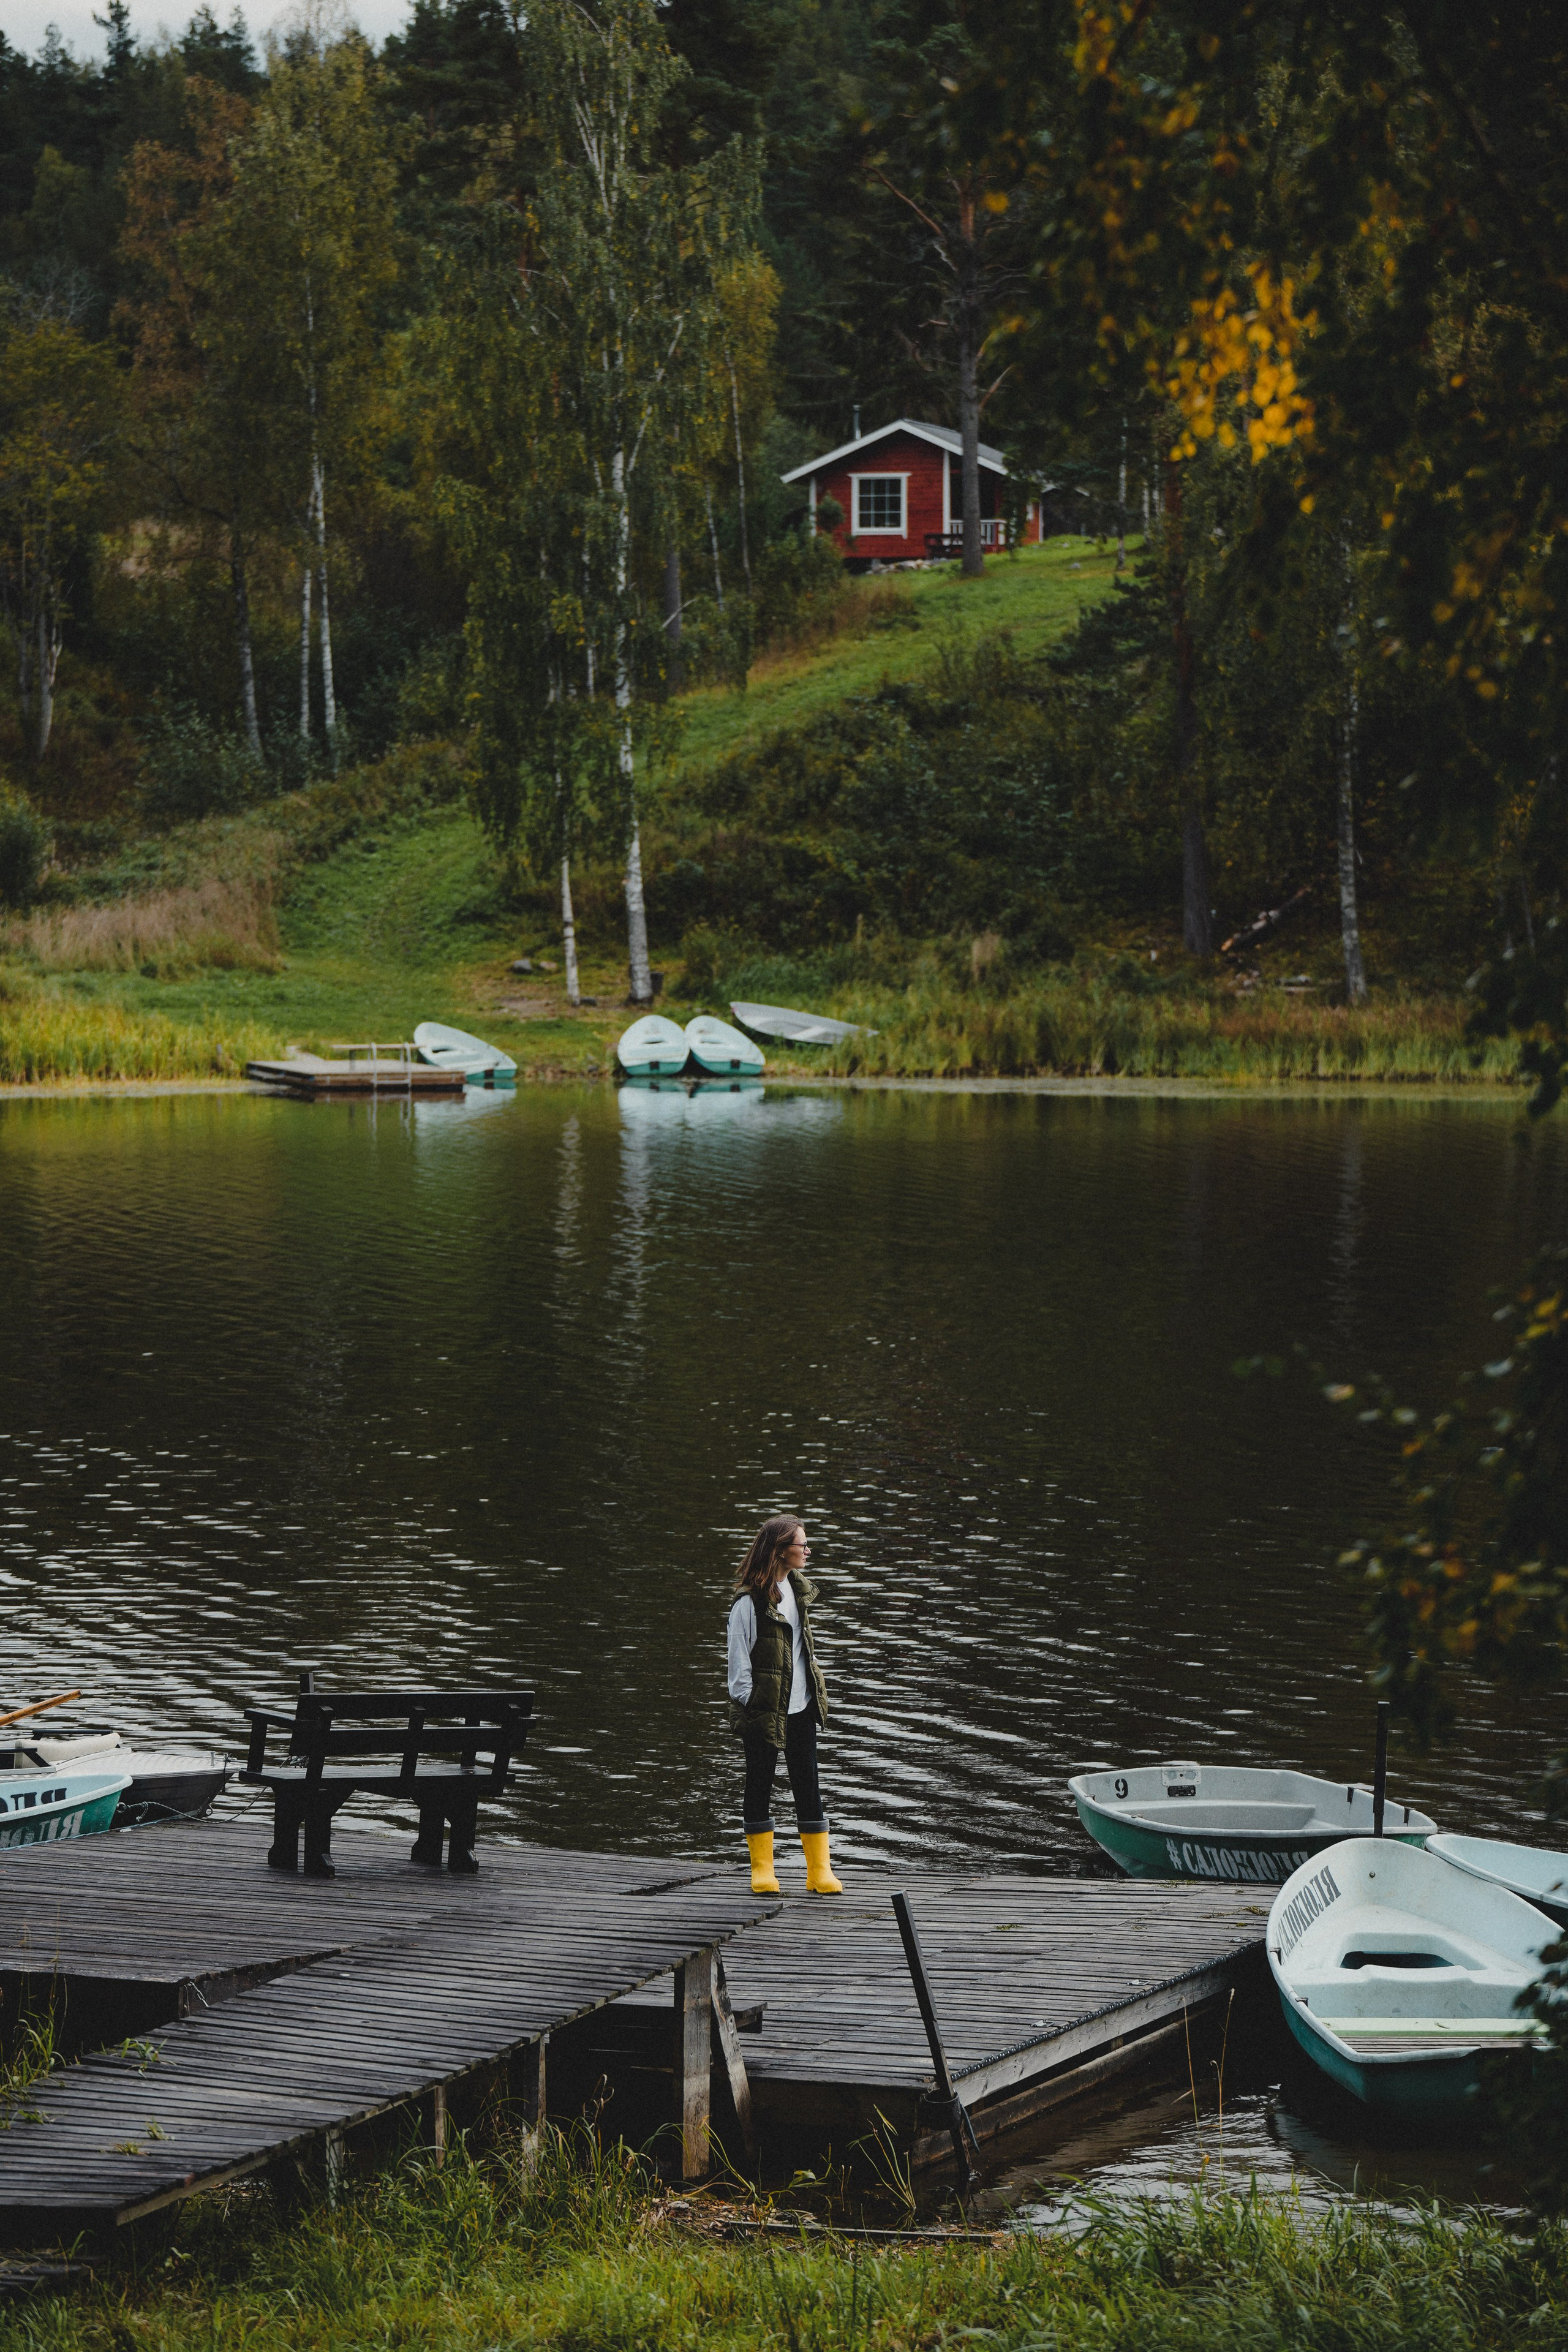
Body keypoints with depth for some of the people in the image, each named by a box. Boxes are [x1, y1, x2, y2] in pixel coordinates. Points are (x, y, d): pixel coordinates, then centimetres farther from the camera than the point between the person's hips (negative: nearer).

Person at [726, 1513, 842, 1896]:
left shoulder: (797, 1589, 10)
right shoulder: (749, 1601, -13)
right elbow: (738, 1659, -10)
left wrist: (816, 1693, 16)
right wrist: (746, 1703, -13)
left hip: (800, 1707, 6)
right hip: (763, 1708, -6)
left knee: (807, 1785, 4)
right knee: (760, 1785, 5)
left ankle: (819, 1870, 6)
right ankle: (762, 1869, 14)